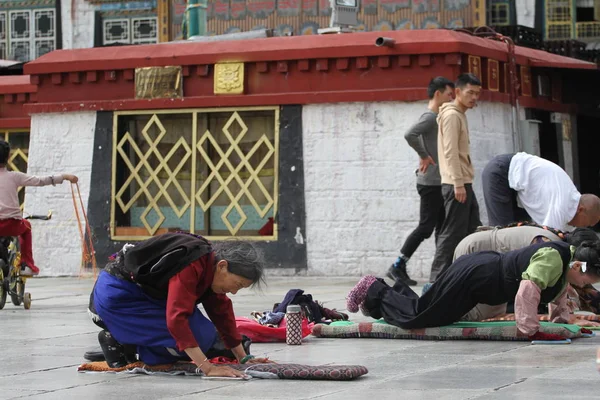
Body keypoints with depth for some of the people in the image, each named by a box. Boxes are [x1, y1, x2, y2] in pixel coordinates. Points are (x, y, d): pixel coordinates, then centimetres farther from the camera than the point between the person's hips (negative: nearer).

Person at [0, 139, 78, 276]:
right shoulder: (14, 177, 1)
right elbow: (41, 181, 2)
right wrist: (65, 176, 9)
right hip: (12, 224, 1)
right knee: (25, 226, 33)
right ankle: (27, 264, 29)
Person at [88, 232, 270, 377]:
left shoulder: (212, 264, -1)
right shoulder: (192, 266, -29)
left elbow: (222, 312, 9)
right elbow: (177, 319, -37)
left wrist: (244, 358, 9)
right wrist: (208, 368, -40)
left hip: (143, 295, 10)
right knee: (200, 338, -18)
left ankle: (129, 343, 6)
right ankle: (117, 342, -7)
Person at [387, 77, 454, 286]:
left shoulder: (436, 117, 16)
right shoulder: (429, 117, -14)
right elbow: (409, 135, -30)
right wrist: (423, 156, -19)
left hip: (437, 182, 10)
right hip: (430, 183, -10)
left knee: (442, 228, 9)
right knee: (425, 227, -8)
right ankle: (398, 266, -4)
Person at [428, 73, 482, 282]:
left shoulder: (460, 115, 20)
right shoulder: (451, 115, -10)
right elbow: (450, 152, -18)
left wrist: (464, 183, 16)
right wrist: (458, 184, -23)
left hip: (464, 183, 10)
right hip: (456, 184, -10)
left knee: (474, 231, 9)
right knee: (452, 233, -9)